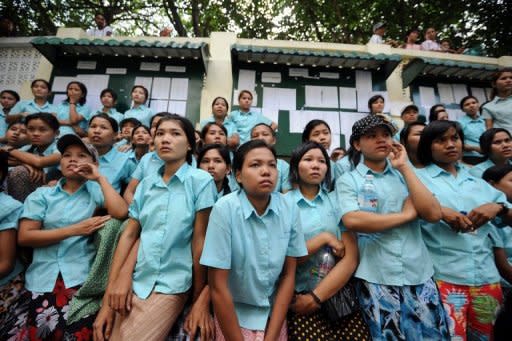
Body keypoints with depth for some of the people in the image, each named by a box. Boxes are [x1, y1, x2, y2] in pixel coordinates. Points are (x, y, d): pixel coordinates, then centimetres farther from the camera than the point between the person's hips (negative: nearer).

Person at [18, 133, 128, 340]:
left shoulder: (96, 190, 5)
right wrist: (75, 230, -11)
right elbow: (24, 237, 0)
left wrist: (100, 178, -7)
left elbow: (120, 212, -15)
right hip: (43, 275, 2)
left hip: (81, 274, -1)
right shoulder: (42, 195, 10)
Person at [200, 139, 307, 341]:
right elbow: (218, 286, -19)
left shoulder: (290, 210, -14)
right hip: (233, 316, -3)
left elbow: (288, 275, -7)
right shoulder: (224, 209, -25)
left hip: (275, 315, 4)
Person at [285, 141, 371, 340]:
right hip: (298, 297, -2)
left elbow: (351, 258, -4)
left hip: (339, 294, 2)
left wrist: (315, 297, -11)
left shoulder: (336, 201, 1)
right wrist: (324, 238, -15)